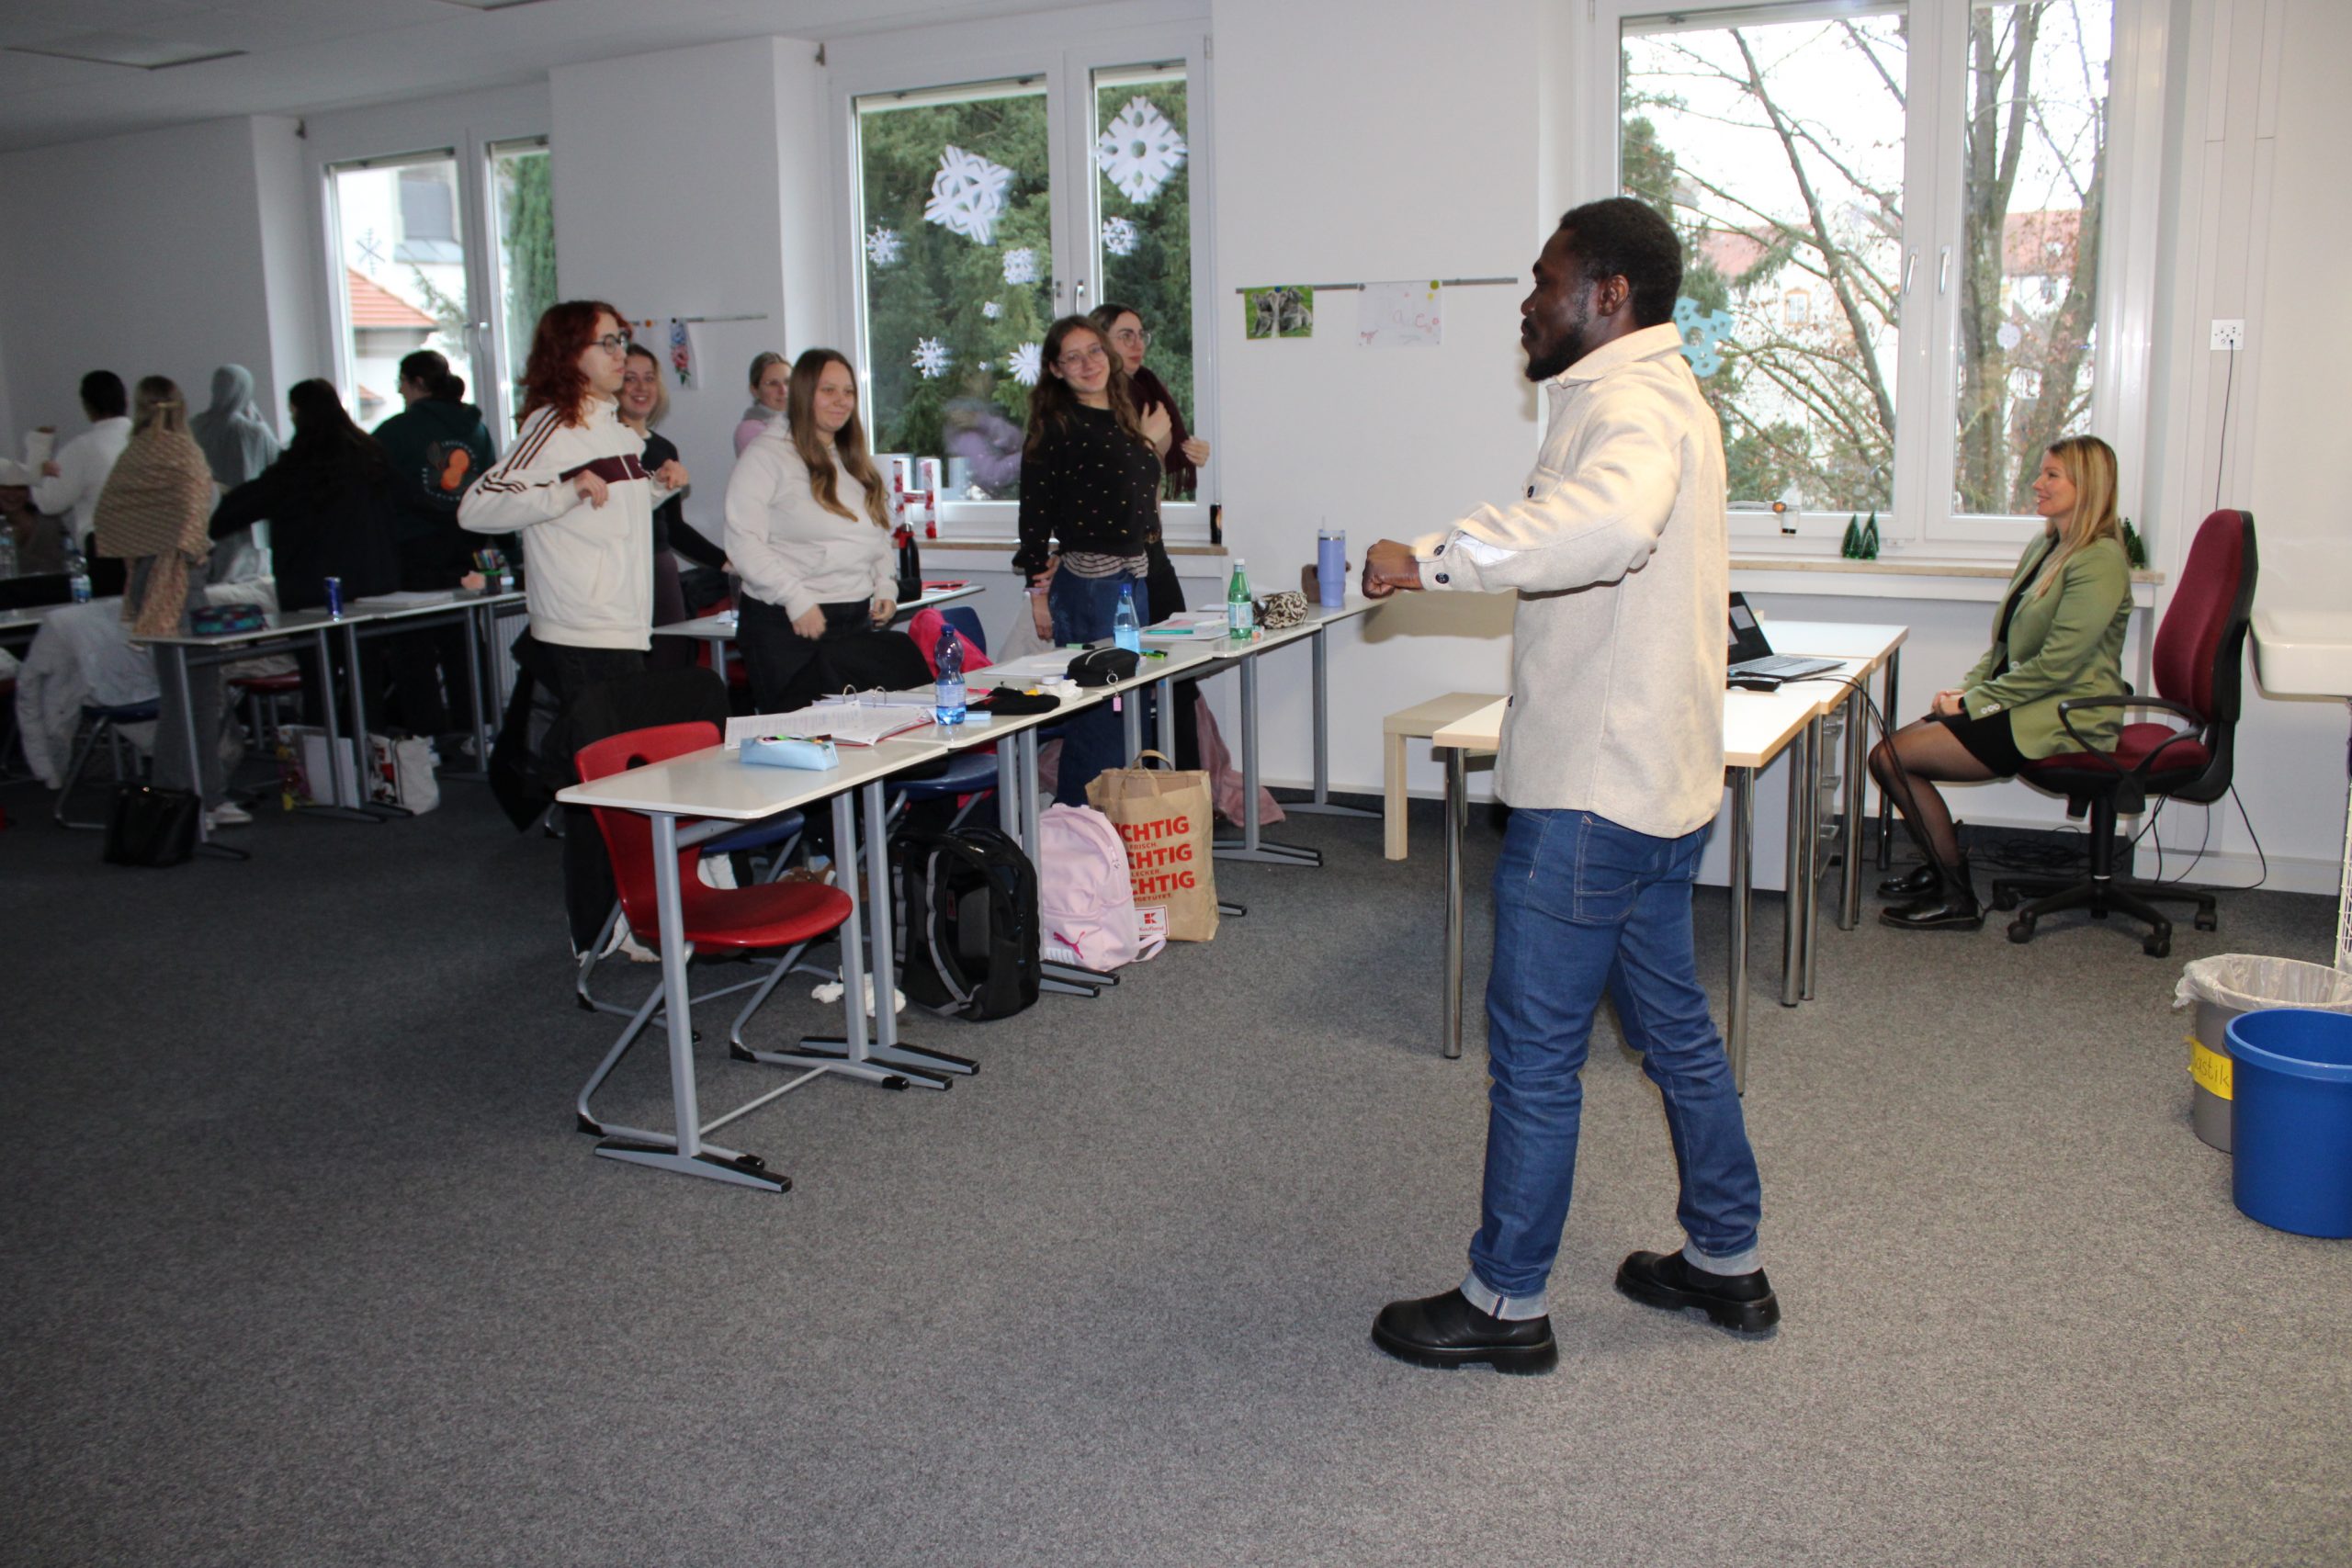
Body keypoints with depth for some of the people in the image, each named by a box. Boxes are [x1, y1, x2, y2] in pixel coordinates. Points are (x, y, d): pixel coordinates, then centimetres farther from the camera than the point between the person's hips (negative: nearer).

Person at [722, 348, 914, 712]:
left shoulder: (857, 463, 18)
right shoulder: (766, 456, -5)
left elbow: (881, 536, 25)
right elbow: (743, 542, -13)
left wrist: (886, 586, 7)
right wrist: (796, 599, -18)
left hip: (857, 623, 6)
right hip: (787, 628, -6)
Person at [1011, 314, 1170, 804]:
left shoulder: (1122, 419, 14)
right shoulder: (1056, 425, -8)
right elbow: (1036, 511, -10)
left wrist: (1149, 442, 15)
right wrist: (1039, 590, -11)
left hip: (1134, 576, 8)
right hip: (1086, 579, -8)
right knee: (1094, 716, -6)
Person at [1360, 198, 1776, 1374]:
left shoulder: (1632, 406, -18)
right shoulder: (1657, 398, 17)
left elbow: (1608, 522, -42)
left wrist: (1432, 559, -37)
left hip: (1593, 792, -11)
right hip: (1656, 784, 11)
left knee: (1534, 1047, 0)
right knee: (1671, 1022, 19)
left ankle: (1506, 1302, 14)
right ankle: (1727, 1262, 33)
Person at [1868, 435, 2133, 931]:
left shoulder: (2099, 561, -15)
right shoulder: (2045, 547, 15)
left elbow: (2056, 664, -21)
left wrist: (1972, 702, -17)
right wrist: (1969, 686, 2)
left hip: (2059, 721, -9)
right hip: (2025, 703, 9)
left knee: (1890, 757, -17)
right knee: (1893, 748, -4)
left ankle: (1956, 898, -3)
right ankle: (1940, 867, 13)